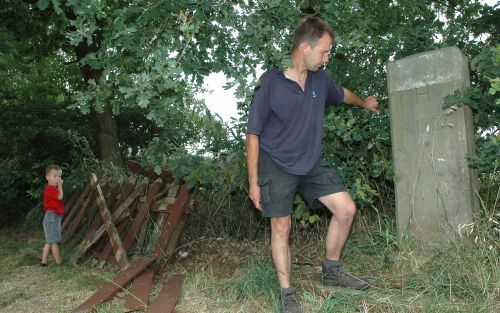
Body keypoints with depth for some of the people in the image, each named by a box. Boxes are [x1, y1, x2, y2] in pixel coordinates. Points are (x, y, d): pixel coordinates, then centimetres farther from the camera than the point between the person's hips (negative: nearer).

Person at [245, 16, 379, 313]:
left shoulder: (320, 79, -3)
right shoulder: (270, 83, -19)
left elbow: (341, 94, 22)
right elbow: (253, 134, -15)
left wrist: (364, 103, 41)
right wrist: (253, 182, -14)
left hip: (312, 161, 6)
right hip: (277, 166, -5)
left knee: (346, 209, 0)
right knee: (281, 228, 0)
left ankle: (332, 271, 21)